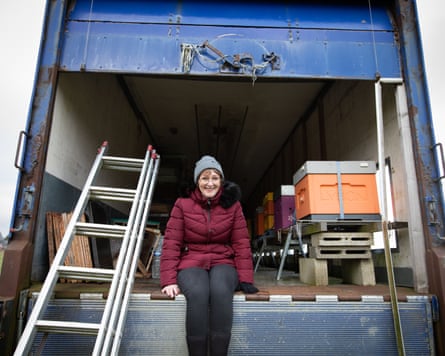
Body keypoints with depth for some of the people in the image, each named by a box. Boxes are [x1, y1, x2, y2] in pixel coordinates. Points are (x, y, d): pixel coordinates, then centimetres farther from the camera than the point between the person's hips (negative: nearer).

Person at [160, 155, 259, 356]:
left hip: (223, 263, 1)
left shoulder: (233, 205, 4)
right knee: (198, 294, -34)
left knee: (221, 291, -34)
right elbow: (171, 243, -2)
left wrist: (246, 279, -5)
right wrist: (169, 280, -10)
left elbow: (241, 244, 2)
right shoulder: (182, 205, 1)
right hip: (191, 263, 0)